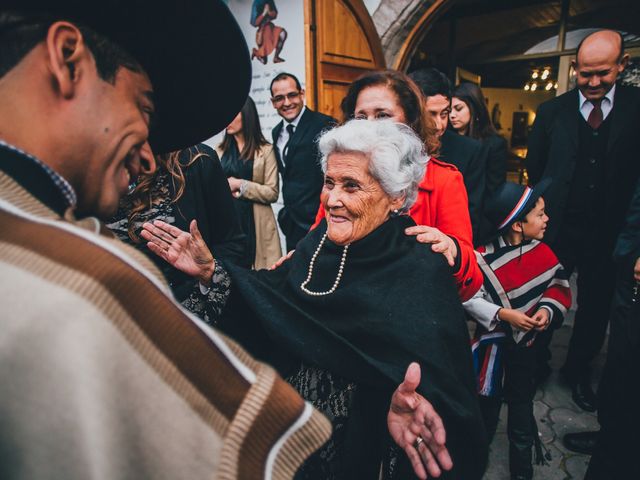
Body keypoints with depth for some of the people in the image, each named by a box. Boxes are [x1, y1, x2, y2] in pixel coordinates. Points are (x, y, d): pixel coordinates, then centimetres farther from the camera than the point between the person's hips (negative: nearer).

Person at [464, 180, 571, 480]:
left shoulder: (542, 253, -9)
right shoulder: (485, 259, -21)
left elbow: (559, 287, 1)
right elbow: (469, 299, -20)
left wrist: (547, 309, -16)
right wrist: (504, 314, -27)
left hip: (525, 341, 3)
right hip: (491, 341, -3)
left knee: (522, 401, 17)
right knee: (488, 399, 17)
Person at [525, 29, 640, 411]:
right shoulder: (552, 112, -1)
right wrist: (550, 205, 4)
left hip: (608, 233, 1)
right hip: (556, 230, 0)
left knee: (596, 308, 14)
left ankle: (579, 372, 38)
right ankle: (538, 362, 36)